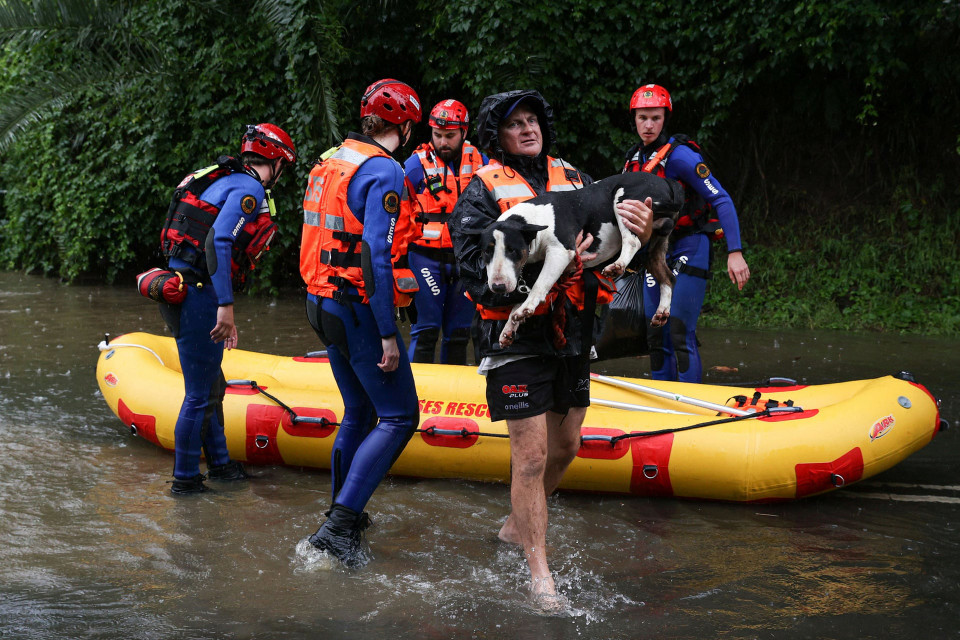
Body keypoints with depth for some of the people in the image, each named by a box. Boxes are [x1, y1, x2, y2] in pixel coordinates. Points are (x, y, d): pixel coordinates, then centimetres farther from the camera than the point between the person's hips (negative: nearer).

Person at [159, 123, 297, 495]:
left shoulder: (227, 182, 20)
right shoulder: (250, 189, -10)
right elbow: (218, 242, -23)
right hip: (198, 294, -10)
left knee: (211, 386, 20)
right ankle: (185, 478, 8)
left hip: (180, 287, 10)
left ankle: (219, 464, 31)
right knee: (200, 394, -1)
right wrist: (226, 306, -26)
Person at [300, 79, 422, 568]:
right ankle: (340, 524, -11)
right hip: (359, 311, -9)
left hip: (322, 303, 9)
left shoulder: (331, 161, 12)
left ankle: (343, 515, 28)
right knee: (399, 417, -5)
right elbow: (375, 255, -22)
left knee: (359, 412, 20)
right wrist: (387, 335, -20)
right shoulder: (383, 171, -15)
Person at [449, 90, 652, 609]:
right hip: (515, 336, -6)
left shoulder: (572, 179, 10)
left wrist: (640, 231, -21)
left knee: (565, 446, 17)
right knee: (532, 454, -5)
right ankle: (539, 573, 7)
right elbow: (476, 269, -16)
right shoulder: (483, 190, -4)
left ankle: (517, 525, 40)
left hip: (568, 333, 6)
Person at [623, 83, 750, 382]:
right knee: (656, 335, 9)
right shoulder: (633, 160, 8)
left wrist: (735, 253, -25)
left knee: (680, 333, -13)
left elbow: (722, 201, -18)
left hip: (689, 249, -7)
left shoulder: (680, 155, -15)